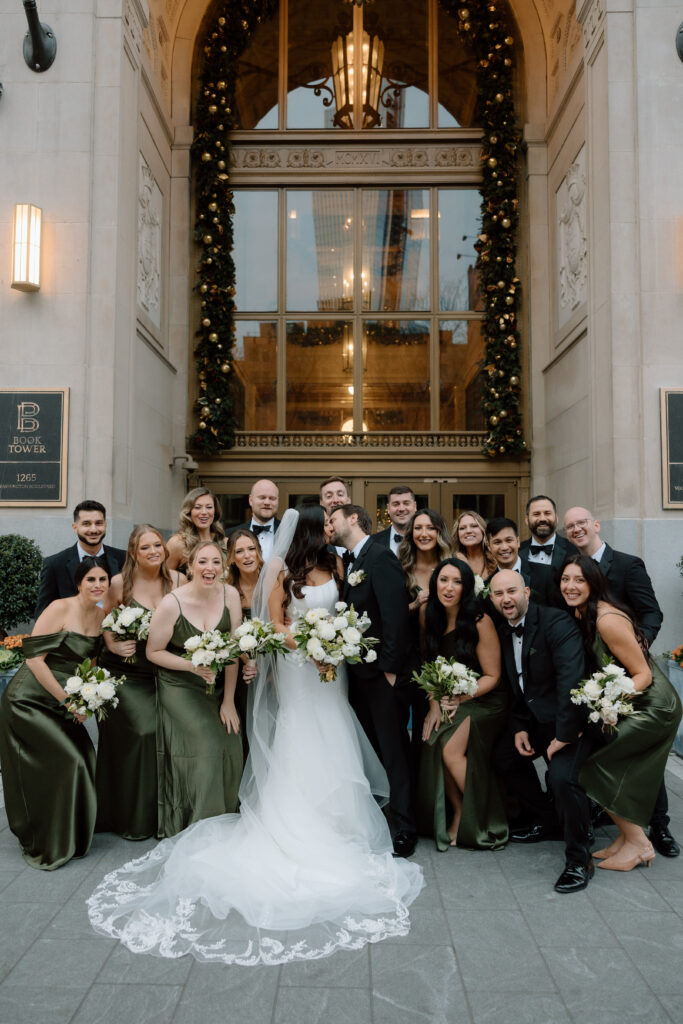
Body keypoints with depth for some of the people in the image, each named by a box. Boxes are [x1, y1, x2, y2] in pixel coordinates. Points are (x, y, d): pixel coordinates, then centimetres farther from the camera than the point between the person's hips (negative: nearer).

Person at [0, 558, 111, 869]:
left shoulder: (103, 615, 1)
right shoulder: (60, 609, -19)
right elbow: (34, 658, -20)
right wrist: (66, 701, -17)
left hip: (62, 704, 6)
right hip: (30, 700, -6)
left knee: (83, 759, 2)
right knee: (66, 761, -9)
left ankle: (68, 837, 26)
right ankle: (44, 846, 14)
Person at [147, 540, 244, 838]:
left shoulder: (230, 595, -9)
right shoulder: (172, 603, -18)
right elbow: (153, 652, -7)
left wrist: (228, 701, -5)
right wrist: (192, 665, -22)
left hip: (218, 688, 4)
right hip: (180, 690, -3)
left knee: (230, 749, 0)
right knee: (204, 749, -11)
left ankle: (222, 821, 24)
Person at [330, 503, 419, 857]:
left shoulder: (380, 557, -11)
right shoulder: (350, 564, 15)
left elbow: (395, 614, -18)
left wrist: (389, 667, -19)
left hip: (383, 674, -8)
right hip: (359, 675, 8)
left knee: (394, 754, 2)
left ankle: (405, 830, 14)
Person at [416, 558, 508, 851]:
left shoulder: (480, 621, -19)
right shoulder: (427, 613, -4)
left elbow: (491, 676, -11)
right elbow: (429, 663, 5)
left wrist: (461, 698, -20)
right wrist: (434, 703, -4)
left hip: (483, 699, -5)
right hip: (447, 698, 5)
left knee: (452, 750, -23)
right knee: (432, 745, -19)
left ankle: (480, 824, -1)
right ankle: (458, 814, 3)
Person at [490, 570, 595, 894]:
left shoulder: (557, 622, -22)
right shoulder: (504, 632, 5)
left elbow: (571, 680, -29)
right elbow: (515, 686, 12)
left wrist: (565, 734, -29)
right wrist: (519, 727, 0)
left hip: (569, 720, -9)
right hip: (534, 718, 9)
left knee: (562, 776, -27)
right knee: (503, 756, 15)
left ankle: (579, 860, -5)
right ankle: (545, 821, 33)